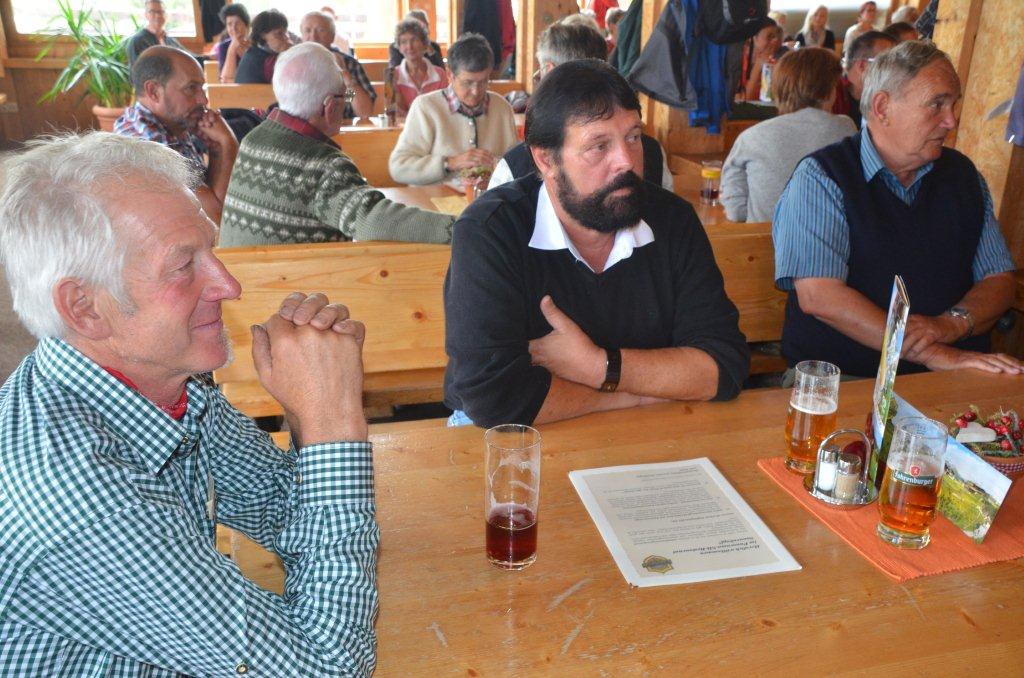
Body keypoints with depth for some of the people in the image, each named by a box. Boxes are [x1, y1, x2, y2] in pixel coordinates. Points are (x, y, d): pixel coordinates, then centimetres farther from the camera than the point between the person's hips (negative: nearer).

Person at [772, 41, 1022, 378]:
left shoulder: (962, 174, 15)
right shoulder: (820, 177, -6)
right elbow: (818, 296, -17)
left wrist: (951, 323, -8)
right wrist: (935, 356, -17)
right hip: (842, 375, -5)